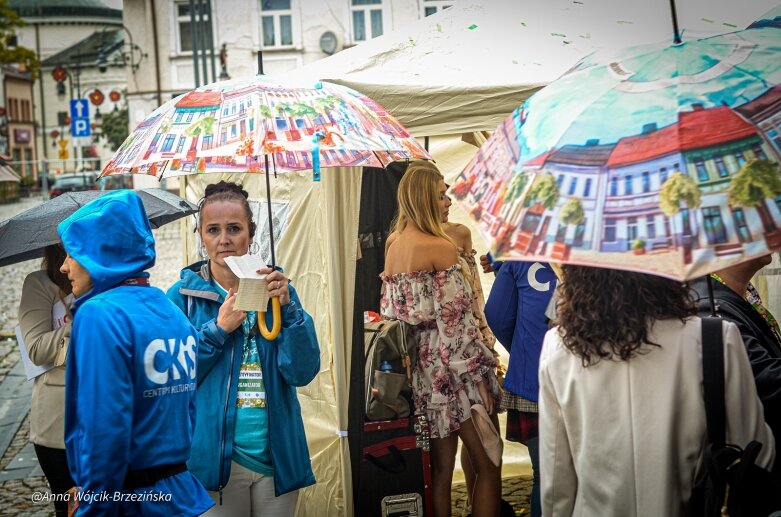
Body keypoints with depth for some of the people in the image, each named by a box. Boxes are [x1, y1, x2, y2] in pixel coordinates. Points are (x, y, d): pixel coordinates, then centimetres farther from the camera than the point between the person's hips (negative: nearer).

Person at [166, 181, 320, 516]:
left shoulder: (275, 288, 2)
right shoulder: (183, 296, -2)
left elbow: (303, 372, -7)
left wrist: (287, 308, -18)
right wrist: (219, 329, -17)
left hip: (278, 455, 2)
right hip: (213, 457, -2)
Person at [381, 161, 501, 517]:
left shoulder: (393, 247, 8)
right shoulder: (441, 247, -14)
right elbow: (456, 322, -17)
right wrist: (479, 377, -12)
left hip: (423, 371, 8)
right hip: (453, 371, -8)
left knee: (440, 467, 14)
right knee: (488, 466, 3)